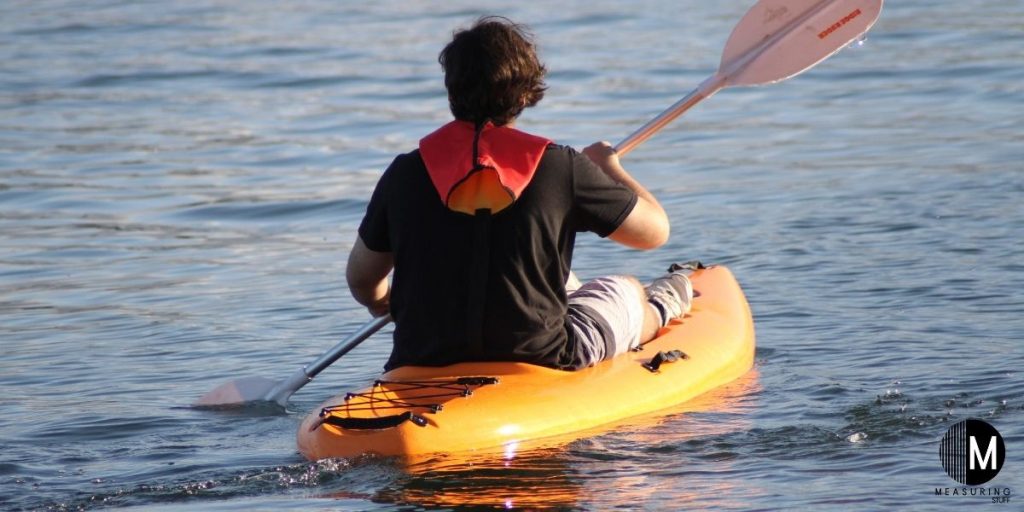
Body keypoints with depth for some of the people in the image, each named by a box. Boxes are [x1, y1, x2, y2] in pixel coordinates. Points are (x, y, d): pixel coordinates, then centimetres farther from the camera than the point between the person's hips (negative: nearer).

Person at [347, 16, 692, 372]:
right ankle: (657, 313, 64)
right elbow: (655, 229, 1)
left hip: (423, 366, 3)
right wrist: (608, 165, 20)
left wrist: (383, 304, 32)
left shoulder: (406, 174, -6)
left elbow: (361, 281, 7)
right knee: (625, 292, 29)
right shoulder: (560, 168, -12)